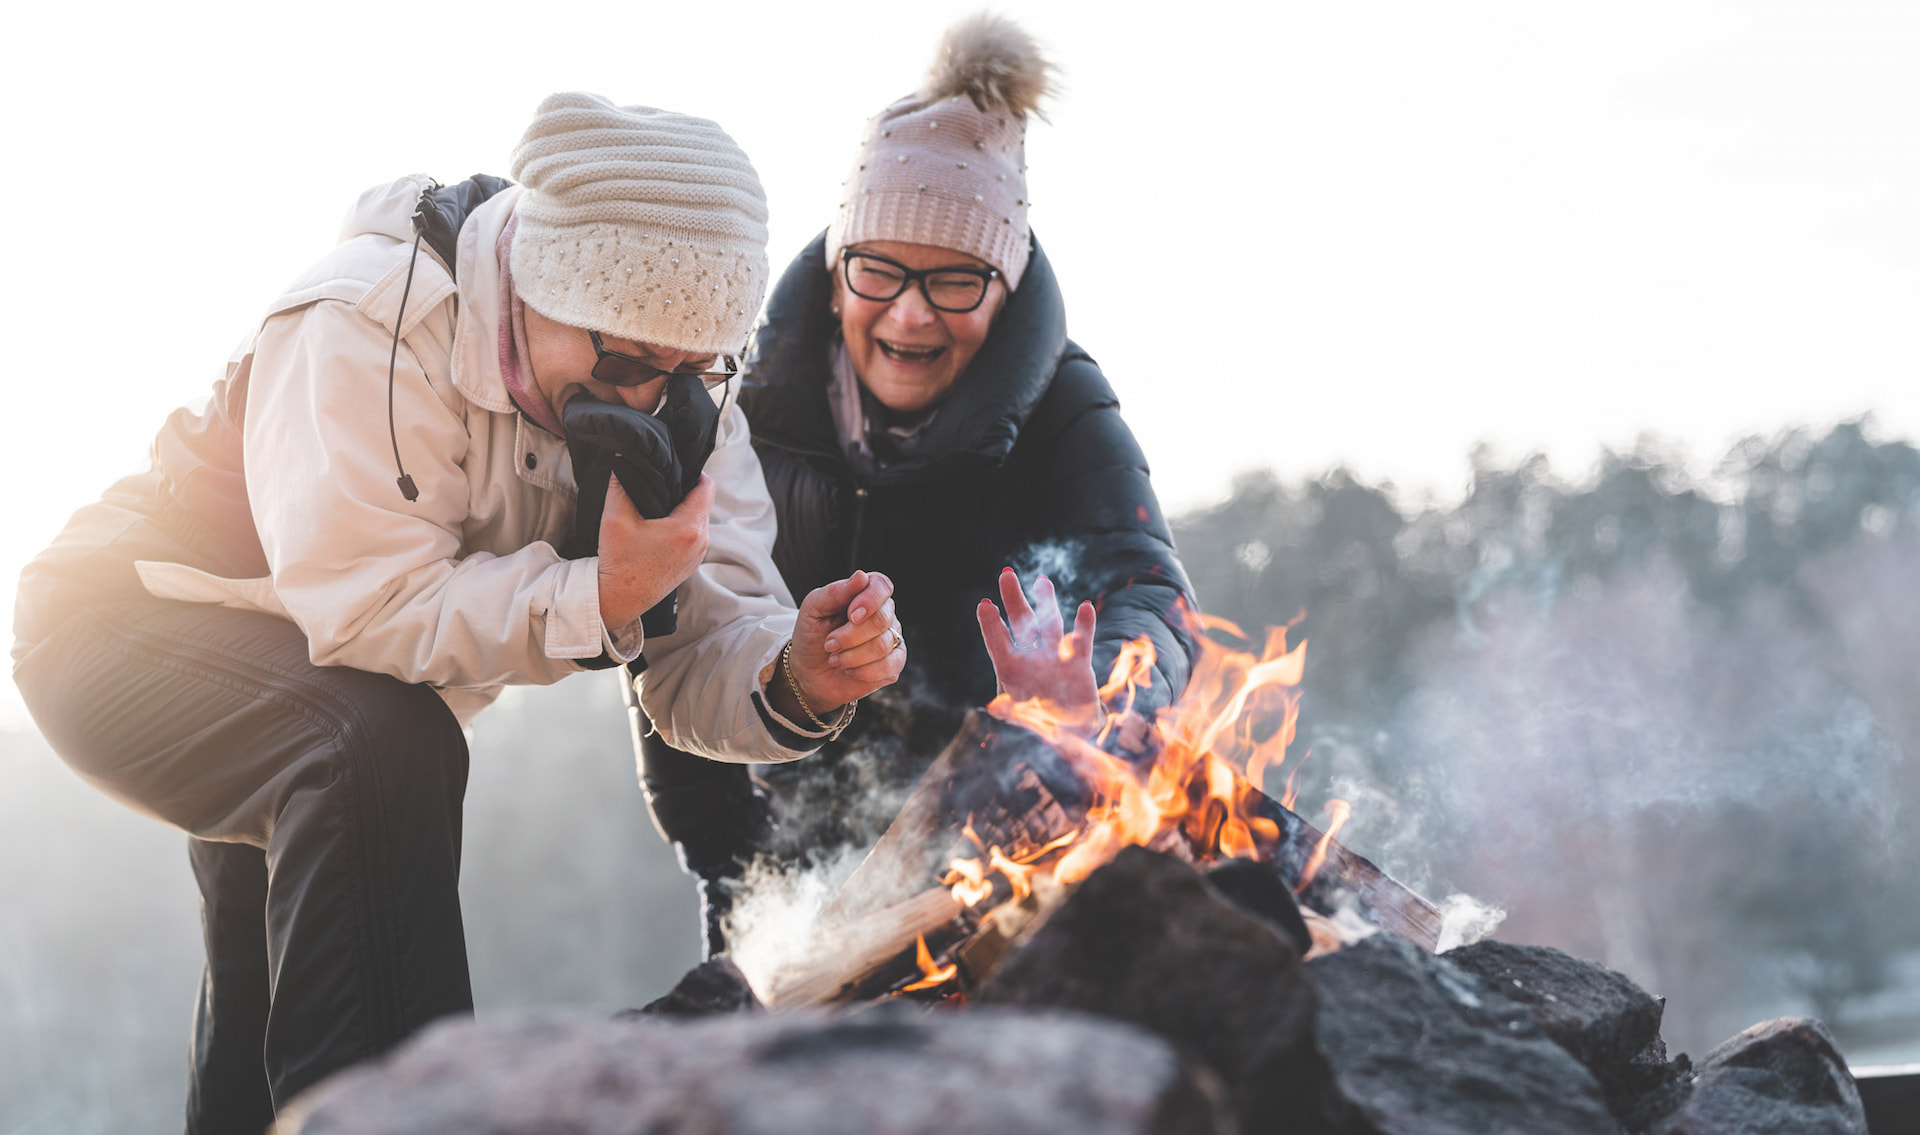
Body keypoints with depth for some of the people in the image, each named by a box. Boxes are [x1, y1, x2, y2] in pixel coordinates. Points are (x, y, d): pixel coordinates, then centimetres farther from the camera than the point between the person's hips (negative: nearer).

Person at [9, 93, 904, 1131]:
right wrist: (600, 598, -47)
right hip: (129, 622, -7)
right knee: (385, 744, -35)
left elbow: (704, 646, -17)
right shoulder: (367, 328, -34)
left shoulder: (674, 385, -13)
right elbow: (365, 609, -39)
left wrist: (796, 682, -38)